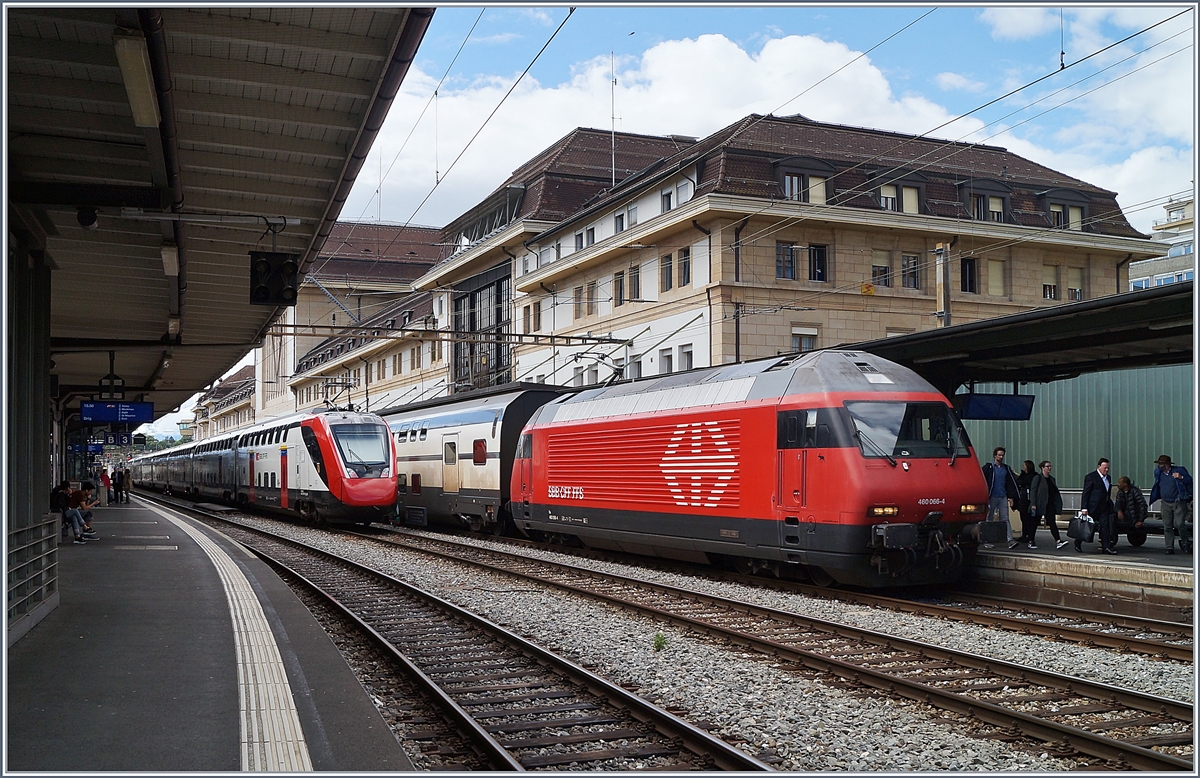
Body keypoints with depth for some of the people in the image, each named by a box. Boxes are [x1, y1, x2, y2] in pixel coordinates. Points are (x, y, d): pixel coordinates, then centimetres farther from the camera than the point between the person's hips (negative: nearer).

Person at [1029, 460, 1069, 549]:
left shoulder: (1052, 479, 13)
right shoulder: (1037, 478, -5)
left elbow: (1056, 493, 15)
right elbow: (1033, 491, -10)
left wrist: (1059, 504, 9)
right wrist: (1033, 504, -17)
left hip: (1050, 505, 5)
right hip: (1039, 504, -5)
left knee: (1052, 523, -5)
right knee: (1035, 523, 4)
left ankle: (1058, 541, -14)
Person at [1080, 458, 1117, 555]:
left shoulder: (1108, 478, 14)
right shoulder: (1090, 477, -10)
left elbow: (1107, 494, 19)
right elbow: (1085, 493, -12)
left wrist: (1110, 506, 15)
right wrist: (1084, 508, -17)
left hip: (1104, 507, 7)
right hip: (1092, 507, -7)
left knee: (1105, 526, -1)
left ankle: (1106, 547, -2)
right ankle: (1077, 543, 20)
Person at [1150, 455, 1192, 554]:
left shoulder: (1179, 470, -4)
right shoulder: (1158, 472, 11)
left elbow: (1190, 481, -5)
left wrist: (1181, 477, -21)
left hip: (1179, 502, -5)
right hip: (1166, 504, 5)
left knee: (1180, 524, -14)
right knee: (1167, 527, 2)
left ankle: (1185, 544, 7)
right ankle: (1170, 548, 7)